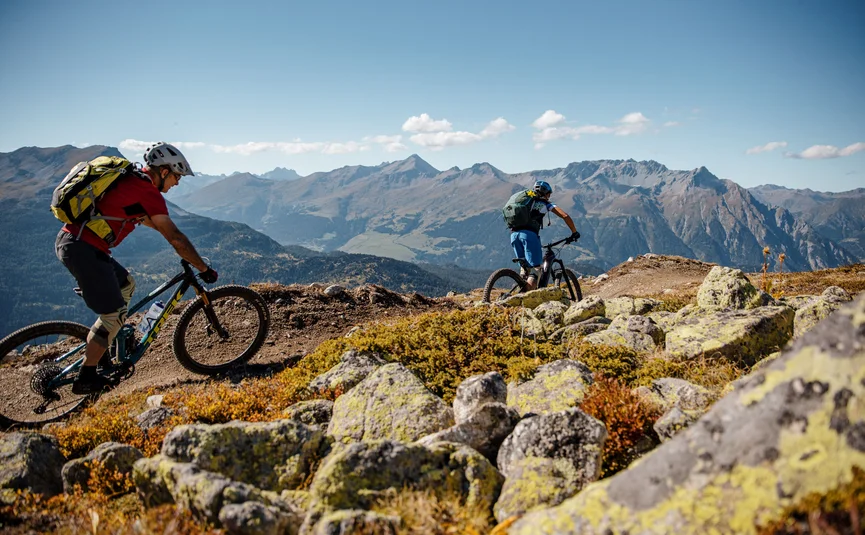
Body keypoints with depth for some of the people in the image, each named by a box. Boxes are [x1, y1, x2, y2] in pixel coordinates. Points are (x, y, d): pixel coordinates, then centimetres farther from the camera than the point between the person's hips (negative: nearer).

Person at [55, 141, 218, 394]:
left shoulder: (129, 179, 15)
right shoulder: (148, 193, -13)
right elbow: (176, 239, -14)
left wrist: (165, 227, 37)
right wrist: (204, 268, -7)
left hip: (68, 240, 10)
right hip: (83, 249, -10)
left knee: (126, 284, 23)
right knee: (114, 314, -2)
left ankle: (99, 349, 26)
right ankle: (85, 378, 9)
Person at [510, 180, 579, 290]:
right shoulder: (545, 204, 17)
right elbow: (565, 216, 9)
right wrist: (574, 232, 18)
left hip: (514, 234, 5)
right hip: (529, 234, -5)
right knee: (536, 268, -6)